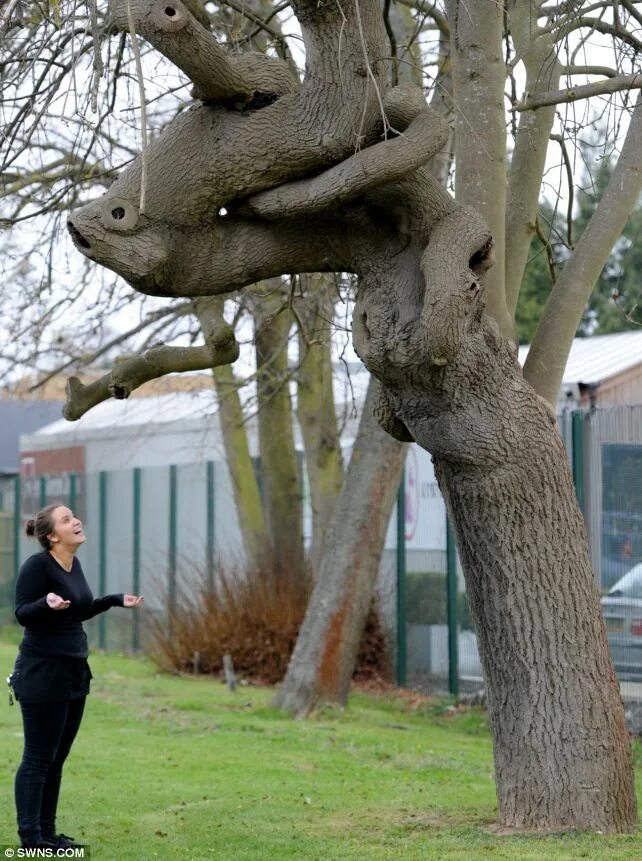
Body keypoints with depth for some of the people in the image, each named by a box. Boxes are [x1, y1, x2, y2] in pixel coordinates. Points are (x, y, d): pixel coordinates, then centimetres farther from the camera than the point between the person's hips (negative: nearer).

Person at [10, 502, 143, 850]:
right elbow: (22, 613, -15)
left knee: (57, 758, 11)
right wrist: (48, 604, -32)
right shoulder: (37, 564, -14)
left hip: (74, 672, 8)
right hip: (43, 673, -8)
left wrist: (116, 600, 17)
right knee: (38, 758, -4)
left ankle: (47, 832, 17)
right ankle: (30, 838, 1)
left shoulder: (74, 565, 10)